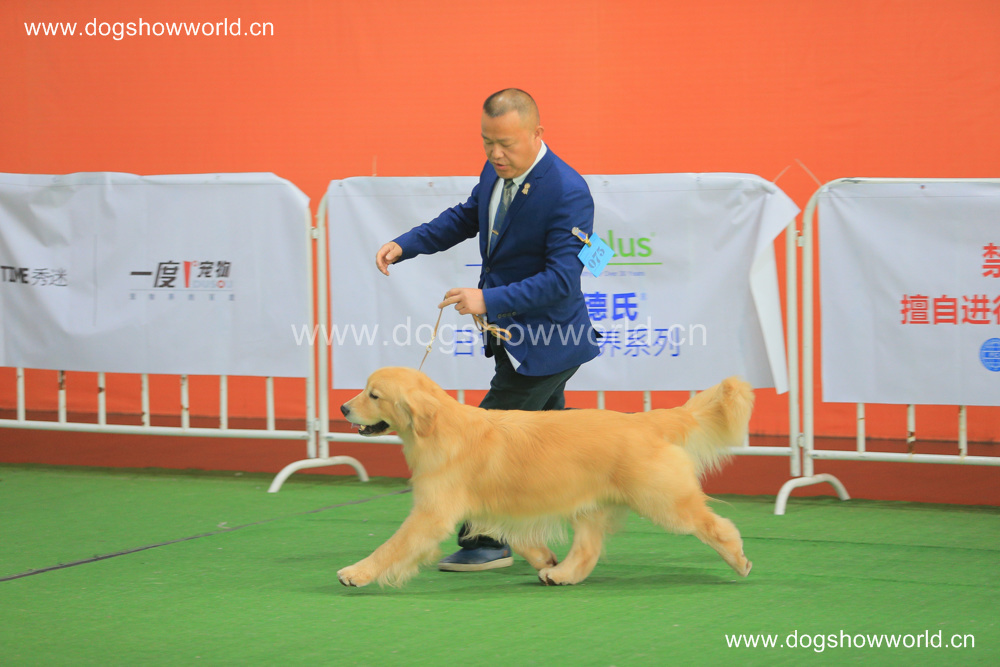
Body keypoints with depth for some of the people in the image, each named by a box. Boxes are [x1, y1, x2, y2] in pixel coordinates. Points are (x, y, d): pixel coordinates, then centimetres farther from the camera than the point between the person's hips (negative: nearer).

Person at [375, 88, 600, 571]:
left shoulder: (567, 193, -24)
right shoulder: (495, 172, 1)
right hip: (513, 334, 9)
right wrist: (405, 245, 6)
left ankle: (486, 541, 5)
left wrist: (489, 301, -34)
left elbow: (561, 279, -27)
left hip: (544, 341, -9)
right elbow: (466, 217, 20)